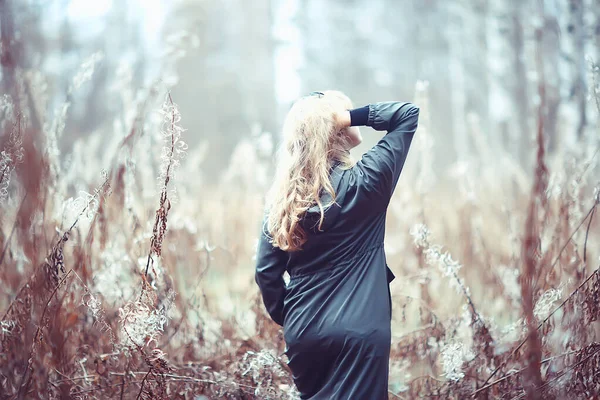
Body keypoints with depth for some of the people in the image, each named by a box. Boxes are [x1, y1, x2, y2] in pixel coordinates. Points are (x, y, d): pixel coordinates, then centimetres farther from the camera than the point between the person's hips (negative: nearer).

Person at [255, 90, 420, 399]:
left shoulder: (283, 197, 2)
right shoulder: (362, 183, -10)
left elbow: (266, 273, 4)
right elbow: (408, 114, -2)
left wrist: (287, 318, 16)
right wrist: (350, 116, -10)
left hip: (302, 333, 5)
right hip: (356, 333, -5)